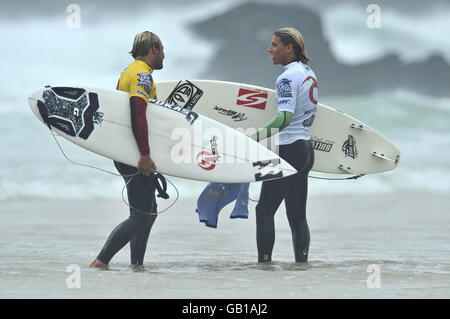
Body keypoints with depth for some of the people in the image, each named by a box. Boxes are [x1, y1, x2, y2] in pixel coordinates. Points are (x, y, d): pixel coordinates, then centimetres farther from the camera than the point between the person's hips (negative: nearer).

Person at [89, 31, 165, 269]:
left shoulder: (128, 72, 18)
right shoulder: (142, 74, -13)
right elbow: (138, 113, -26)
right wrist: (145, 154, -27)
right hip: (136, 156, -10)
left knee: (149, 213, 16)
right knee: (140, 217, -10)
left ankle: (137, 266, 16)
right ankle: (100, 263, -15)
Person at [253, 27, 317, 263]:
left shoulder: (288, 77, -14)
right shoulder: (310, 73, 15)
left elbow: (285, 117, -26)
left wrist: (252, 138, -35)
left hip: (289, 148, -9)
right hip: (306, 147, 9)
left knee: (265, 210, -6)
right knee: (297, 215, 9)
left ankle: (264, 262, -9)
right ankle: (302, 262, 6)